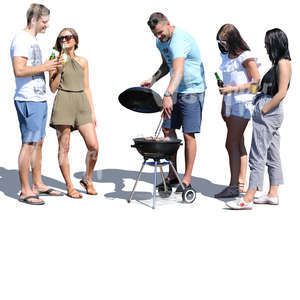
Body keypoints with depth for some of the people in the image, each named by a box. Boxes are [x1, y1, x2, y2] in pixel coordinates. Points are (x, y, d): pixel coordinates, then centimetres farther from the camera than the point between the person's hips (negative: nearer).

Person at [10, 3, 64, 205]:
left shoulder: (33, 41, 19)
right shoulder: (21, 39, -12)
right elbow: (19, 70, -22)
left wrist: (51, 66, 13)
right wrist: (44, 67, -15)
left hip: (39, 99, 10)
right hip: (28, 100, -10)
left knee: (39, 142, 14)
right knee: (29, 143, -7)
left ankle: (38, 184, 23)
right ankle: (25, 191, -1)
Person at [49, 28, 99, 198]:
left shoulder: (82, 61, 14)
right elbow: (53, 88, 0)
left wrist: (93, 112, 12)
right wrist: (60, 69, -10)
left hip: (82, 104, 3)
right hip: (63, 104, -3)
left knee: (94, 146, -5)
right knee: (64, 148, -1)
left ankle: (87, 179, 18)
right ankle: (69, 186, 10)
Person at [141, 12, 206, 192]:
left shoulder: (180, 40, -25)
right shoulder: (161, 42, 5)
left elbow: (178, 71, -39)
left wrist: (168, 95, -51)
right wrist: (152, 80, 7)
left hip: (193, 91, -9)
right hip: (176, 91, 9)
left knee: (188, 135, -8)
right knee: (168, 130, 5)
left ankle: (187, 180, 1)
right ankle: (172, 175, 15)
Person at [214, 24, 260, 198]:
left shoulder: (246, 57, -12)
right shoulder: (227, 56, 13)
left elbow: (257, 82, -13)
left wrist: (233, 89, -18)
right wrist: (224, 104, 21)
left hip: (243, 104, -8)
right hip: (231, 103, 8)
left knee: (232, 144, -10)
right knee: (239, 144, 10)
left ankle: (233, 187, -7)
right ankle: (241, 183, 16)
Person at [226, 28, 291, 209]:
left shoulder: (283, 63, -11)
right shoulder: (278, 64, 18)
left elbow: (281, 93, -18)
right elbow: (263, 87, 21)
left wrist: (262, 111, -16)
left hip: (269, 113, -10)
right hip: (269, 114, 10)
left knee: (257, 156, -10)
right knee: (272, 155, 12)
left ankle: (248, 199, -9)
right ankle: (273, 194, 18)